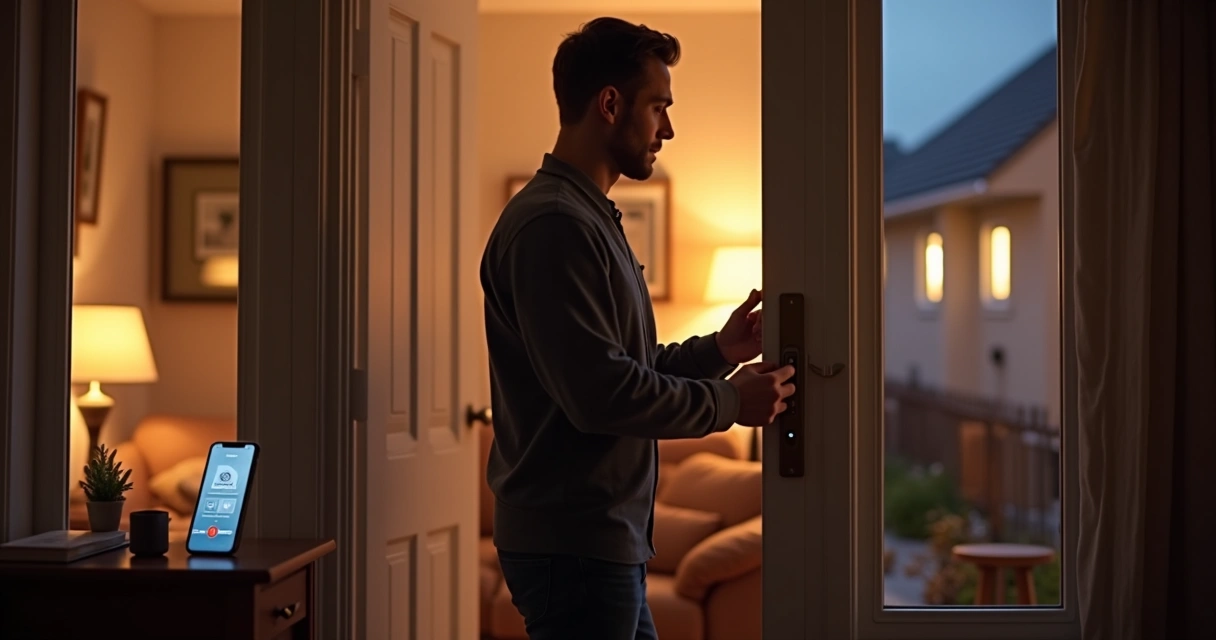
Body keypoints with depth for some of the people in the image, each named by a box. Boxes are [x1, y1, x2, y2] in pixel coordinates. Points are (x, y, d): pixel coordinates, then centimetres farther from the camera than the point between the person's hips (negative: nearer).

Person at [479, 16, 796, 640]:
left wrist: (718, 349, 6)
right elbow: (599, 393, -23)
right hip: (572, 546, -10)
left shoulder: (590, 217, 17)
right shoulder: (552, 225, -17)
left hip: (604, 541, 10)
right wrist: (728, 404, -12)